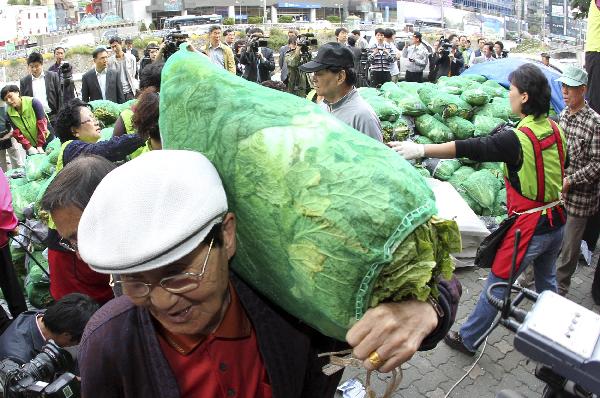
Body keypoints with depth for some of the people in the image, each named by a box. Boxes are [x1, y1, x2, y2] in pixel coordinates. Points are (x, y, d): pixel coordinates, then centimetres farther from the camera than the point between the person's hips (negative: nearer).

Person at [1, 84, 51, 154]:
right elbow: (17, 133, -7)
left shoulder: (33, 102, -16)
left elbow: (42, 124, -18)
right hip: (31, 146, 4)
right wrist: (28, 147, -23)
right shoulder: (9, 113, -3)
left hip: (47, 141, -3)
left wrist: (40, 146, -21)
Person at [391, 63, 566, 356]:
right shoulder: (556, 130, -1)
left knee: (496, 285, 6)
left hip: (530, 227, -7)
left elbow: (468, 149, -31)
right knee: (546, 280, 26)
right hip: (557, 221, 7)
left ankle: (467, 339, 21)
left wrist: (420, 149, -32)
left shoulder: (517, 139, -24)